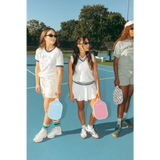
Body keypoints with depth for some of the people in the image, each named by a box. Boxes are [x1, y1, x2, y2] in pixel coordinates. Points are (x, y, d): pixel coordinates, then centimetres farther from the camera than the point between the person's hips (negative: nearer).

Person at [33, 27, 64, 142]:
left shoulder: (58, 52, -11)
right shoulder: (39, 51, 4)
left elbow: (60, 71, -13)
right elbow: (38, 68, 10)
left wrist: (58, 87, -15)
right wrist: (37, 83, 9)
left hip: (53, 81, -5)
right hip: (43, 81, 6)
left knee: (48, 108, 2)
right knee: (50, 107, 12)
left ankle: (44, 130, 24)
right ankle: (57, 128, 31)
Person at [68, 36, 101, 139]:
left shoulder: (92, 57, -3)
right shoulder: (72, 59, -7)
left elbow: (95, 74, 0)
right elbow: (70, 76, -3)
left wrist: (98, 89, -1)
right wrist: (70, 92, -3)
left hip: (90, 86, 2)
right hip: (78, 87, -1)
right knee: (81, 108, 12)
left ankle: (90, 127, 25)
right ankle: (83, 127, 37)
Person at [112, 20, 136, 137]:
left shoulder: (135, 42, 7)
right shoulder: (120, 44, -6)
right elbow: (115, 62, -6)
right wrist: (116, 78, -12)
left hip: (134, 74, 4)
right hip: (123, 74, -4)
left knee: (128, 97, 10)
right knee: (123, 99, -4)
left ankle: (124, 118, 28)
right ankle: (119, 125, 7)